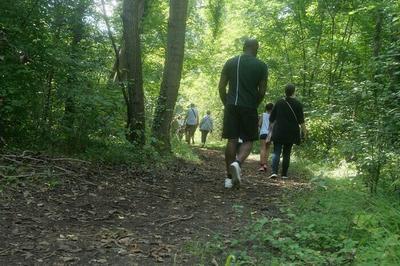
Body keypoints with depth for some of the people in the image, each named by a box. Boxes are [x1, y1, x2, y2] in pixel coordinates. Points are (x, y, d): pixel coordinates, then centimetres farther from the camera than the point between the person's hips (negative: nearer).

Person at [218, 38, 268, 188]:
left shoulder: (230, 63, 9)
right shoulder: (261, 66, 2)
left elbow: (221, 87, 6)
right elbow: (262, 91, 1)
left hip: (231, 106, 2)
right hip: (249, 108, -2)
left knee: (232, 140, 6)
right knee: (248, 140, 8)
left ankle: (230, 177, 8)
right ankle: (237, 163, -21)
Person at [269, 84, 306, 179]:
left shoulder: (279, 103, 4)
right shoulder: (297, 104, -3)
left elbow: (271, 119, 7)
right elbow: (301, 120, -6)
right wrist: (304, 131, 2)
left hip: (278, 132, 0)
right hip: (291, 133, 0)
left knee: (276, 152, -1)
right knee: (287, 153, 9)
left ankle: (274, 172, -18)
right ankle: (284, 174, 11)